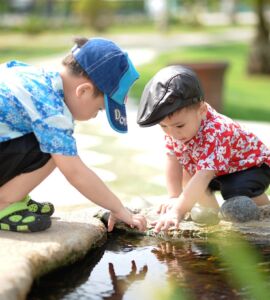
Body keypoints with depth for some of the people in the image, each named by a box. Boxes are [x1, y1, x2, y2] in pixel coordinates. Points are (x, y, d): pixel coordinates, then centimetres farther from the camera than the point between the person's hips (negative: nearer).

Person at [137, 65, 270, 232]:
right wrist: (174, 197, -23)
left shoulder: (214, 133, -42)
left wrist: (178, 211, -52)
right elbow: (172, 161, -14)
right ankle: (211, 209, 11)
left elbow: (203, 177, -48)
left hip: (253, 165, -8)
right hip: (218, 171, 8)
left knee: (236, 192, -33)